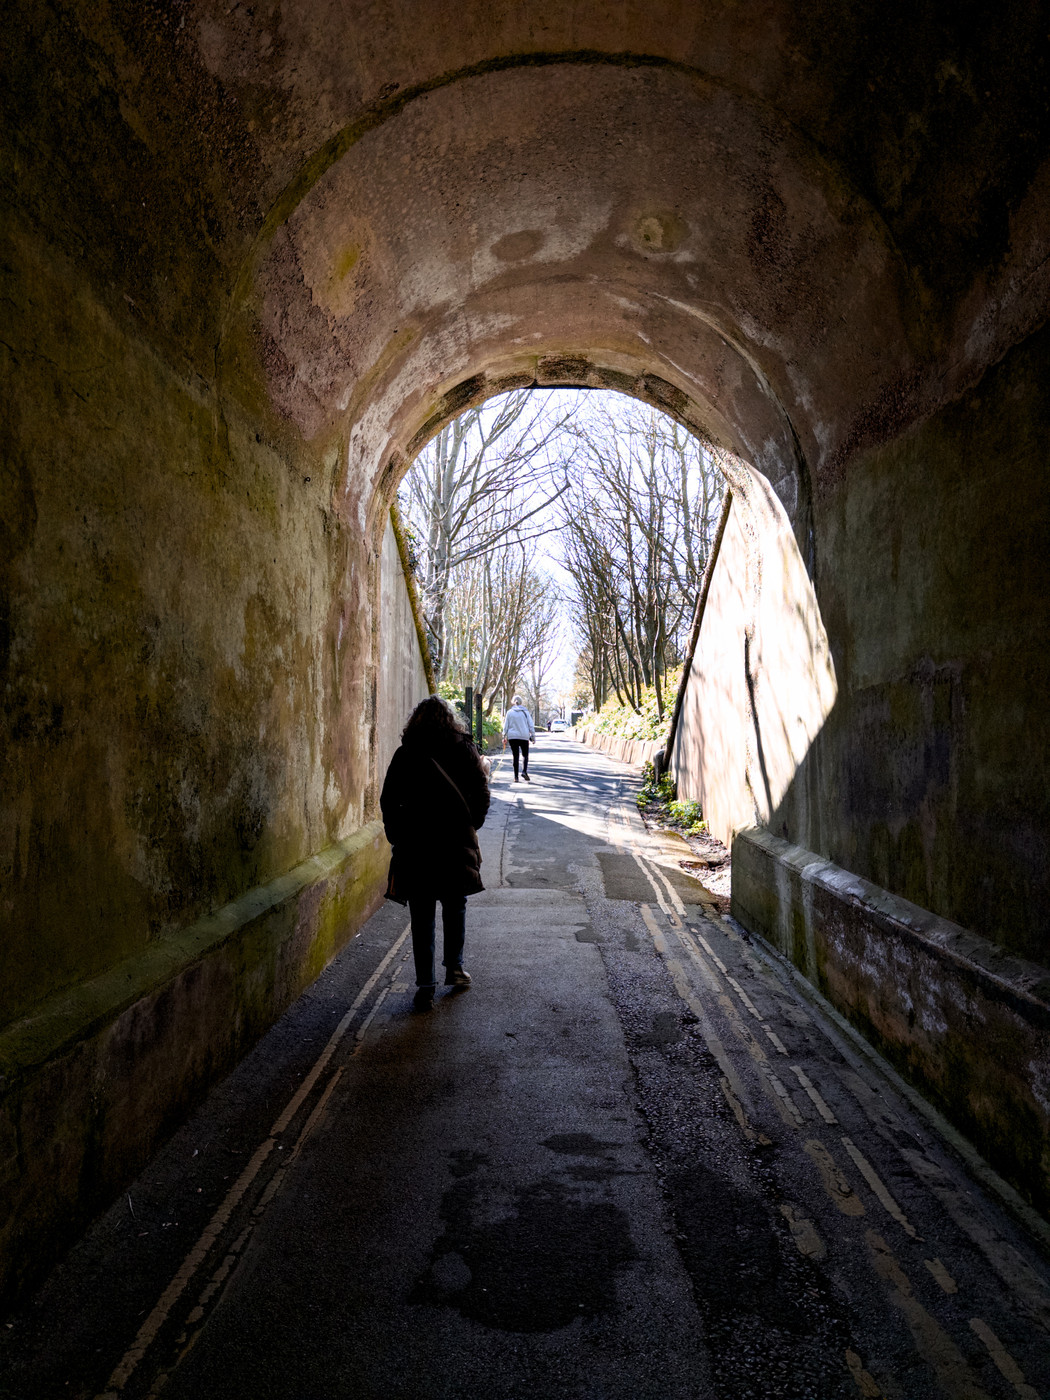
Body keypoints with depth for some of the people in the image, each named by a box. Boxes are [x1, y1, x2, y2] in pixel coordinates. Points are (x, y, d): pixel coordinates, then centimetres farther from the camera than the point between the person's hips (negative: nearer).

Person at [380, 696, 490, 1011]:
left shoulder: (405, 755, -3)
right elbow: (482, 794, 1)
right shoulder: (465, 750, 0)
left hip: (416, 845, -1)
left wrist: (398, 836, 9)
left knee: (422, 917, 5)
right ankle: (455, 968, 28)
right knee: (455, 907, 21)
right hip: (458, 844, 1)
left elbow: (388, 801, -2)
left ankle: (425, 986, 5)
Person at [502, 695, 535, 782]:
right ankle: (524, 771, -15)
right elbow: (531, 725, 2)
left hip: (512, 737, 1)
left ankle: (516, 776, 3)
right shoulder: (525, 712, 2)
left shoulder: (509, 712, 2)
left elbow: (506, 726, 4)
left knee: (515, 756, 5)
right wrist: (533, 735, 7)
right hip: (524, 736, -1)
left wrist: (504, 737, 10)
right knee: (525, 755, 9)